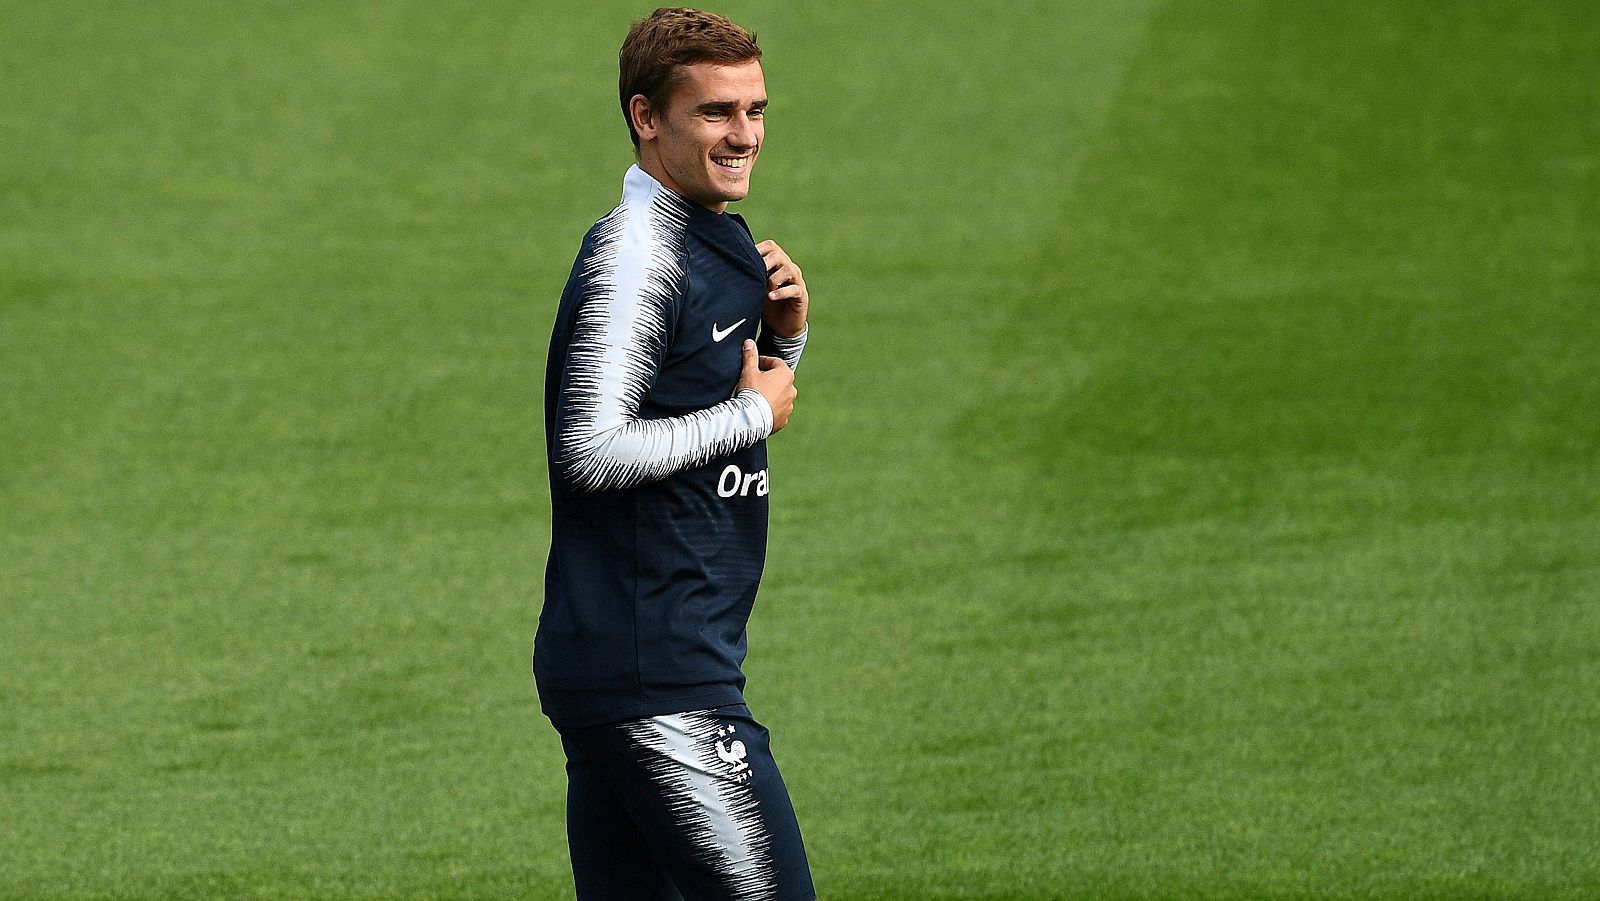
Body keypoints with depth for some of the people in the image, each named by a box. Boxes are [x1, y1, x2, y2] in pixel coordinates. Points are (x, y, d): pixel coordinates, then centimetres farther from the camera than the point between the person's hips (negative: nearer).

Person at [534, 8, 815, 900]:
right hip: (659, 681, -10)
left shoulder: (726, 240, 17)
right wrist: (752, 411, -12)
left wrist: (785, 332, 9)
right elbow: (594, 450, -23)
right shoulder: (636, 255, -14)